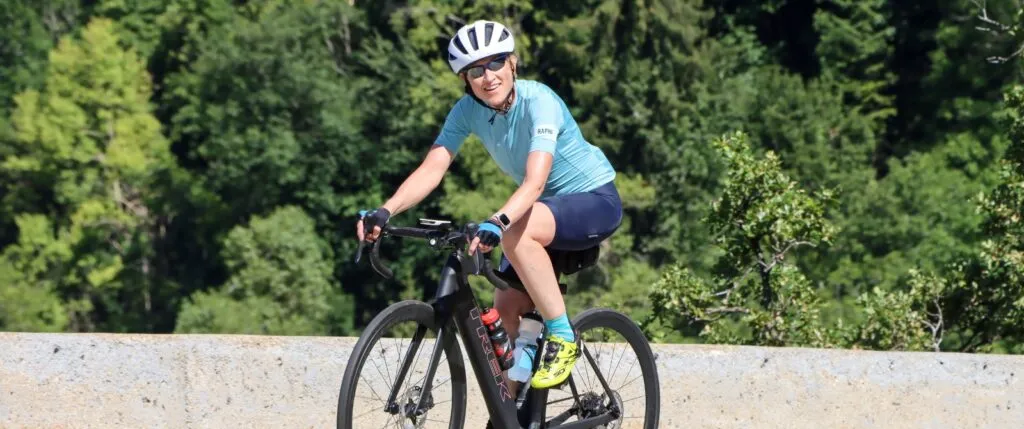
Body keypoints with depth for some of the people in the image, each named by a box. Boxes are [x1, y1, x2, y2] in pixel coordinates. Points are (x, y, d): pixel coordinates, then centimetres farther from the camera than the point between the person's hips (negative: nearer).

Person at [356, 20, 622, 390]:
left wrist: (496, 223, -58)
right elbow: (431, 169, -18)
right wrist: (384, 212, -34)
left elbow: (535, 181, -41)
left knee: (518, 231, -35)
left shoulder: (539, 102, -28)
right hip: (543, 209, 7)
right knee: (505, 312, -4)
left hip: (595, 201, -7)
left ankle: (562, 339, -22)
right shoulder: (469, 110, -10)